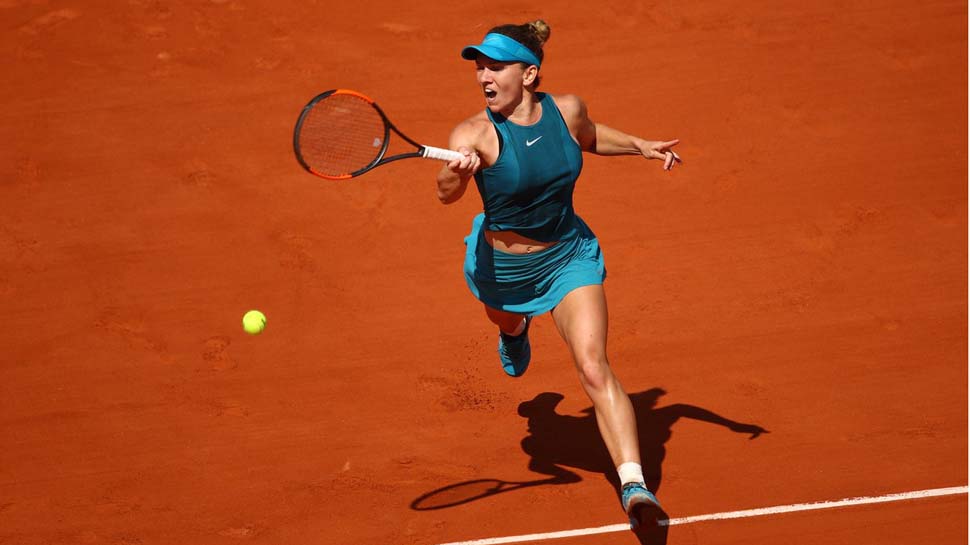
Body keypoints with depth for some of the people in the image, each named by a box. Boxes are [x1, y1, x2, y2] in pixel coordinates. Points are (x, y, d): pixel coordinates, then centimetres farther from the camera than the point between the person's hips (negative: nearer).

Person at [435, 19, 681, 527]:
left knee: (594, 368, -16)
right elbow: (447, 193, -47)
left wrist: (641, 145, 1)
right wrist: (457, 173, -69)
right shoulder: (475, 134, -28)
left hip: (569, 257, 0)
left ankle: (633, 483, -21)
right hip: (501, 265, 0)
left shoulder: (567, 109, -16)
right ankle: (516, 330, 74)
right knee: (505, 319, 34)